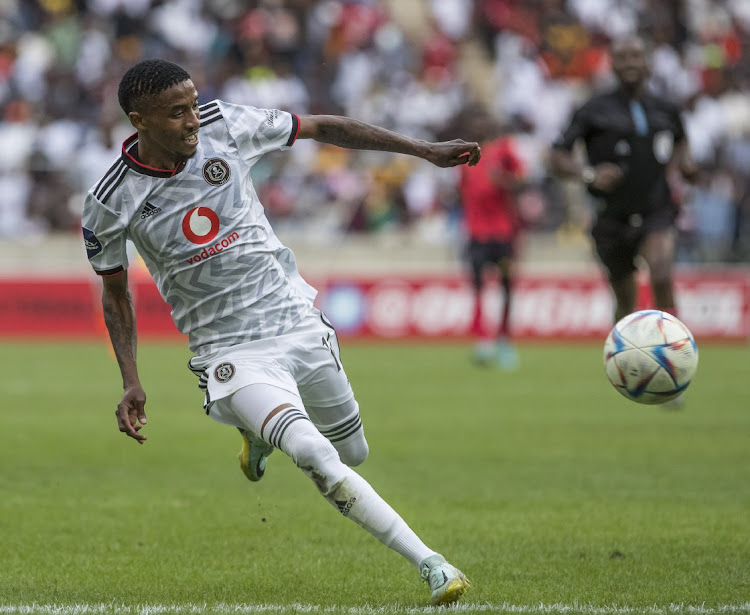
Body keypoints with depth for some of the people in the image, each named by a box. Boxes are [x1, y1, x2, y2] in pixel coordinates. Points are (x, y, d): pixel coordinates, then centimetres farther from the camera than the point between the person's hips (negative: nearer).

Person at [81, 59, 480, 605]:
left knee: (352, 452, 15)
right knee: (317, 459, -25)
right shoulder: (112, 204, -12)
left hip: (298, 323, 4)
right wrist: (131, 383, -4)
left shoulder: (226, 125, -9)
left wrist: (427, 151, 2)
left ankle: (263, 430, 46)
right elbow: (115, 291, 5)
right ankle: (429, 564, -18)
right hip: (230, 352, -4)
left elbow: (323, 128, 2)